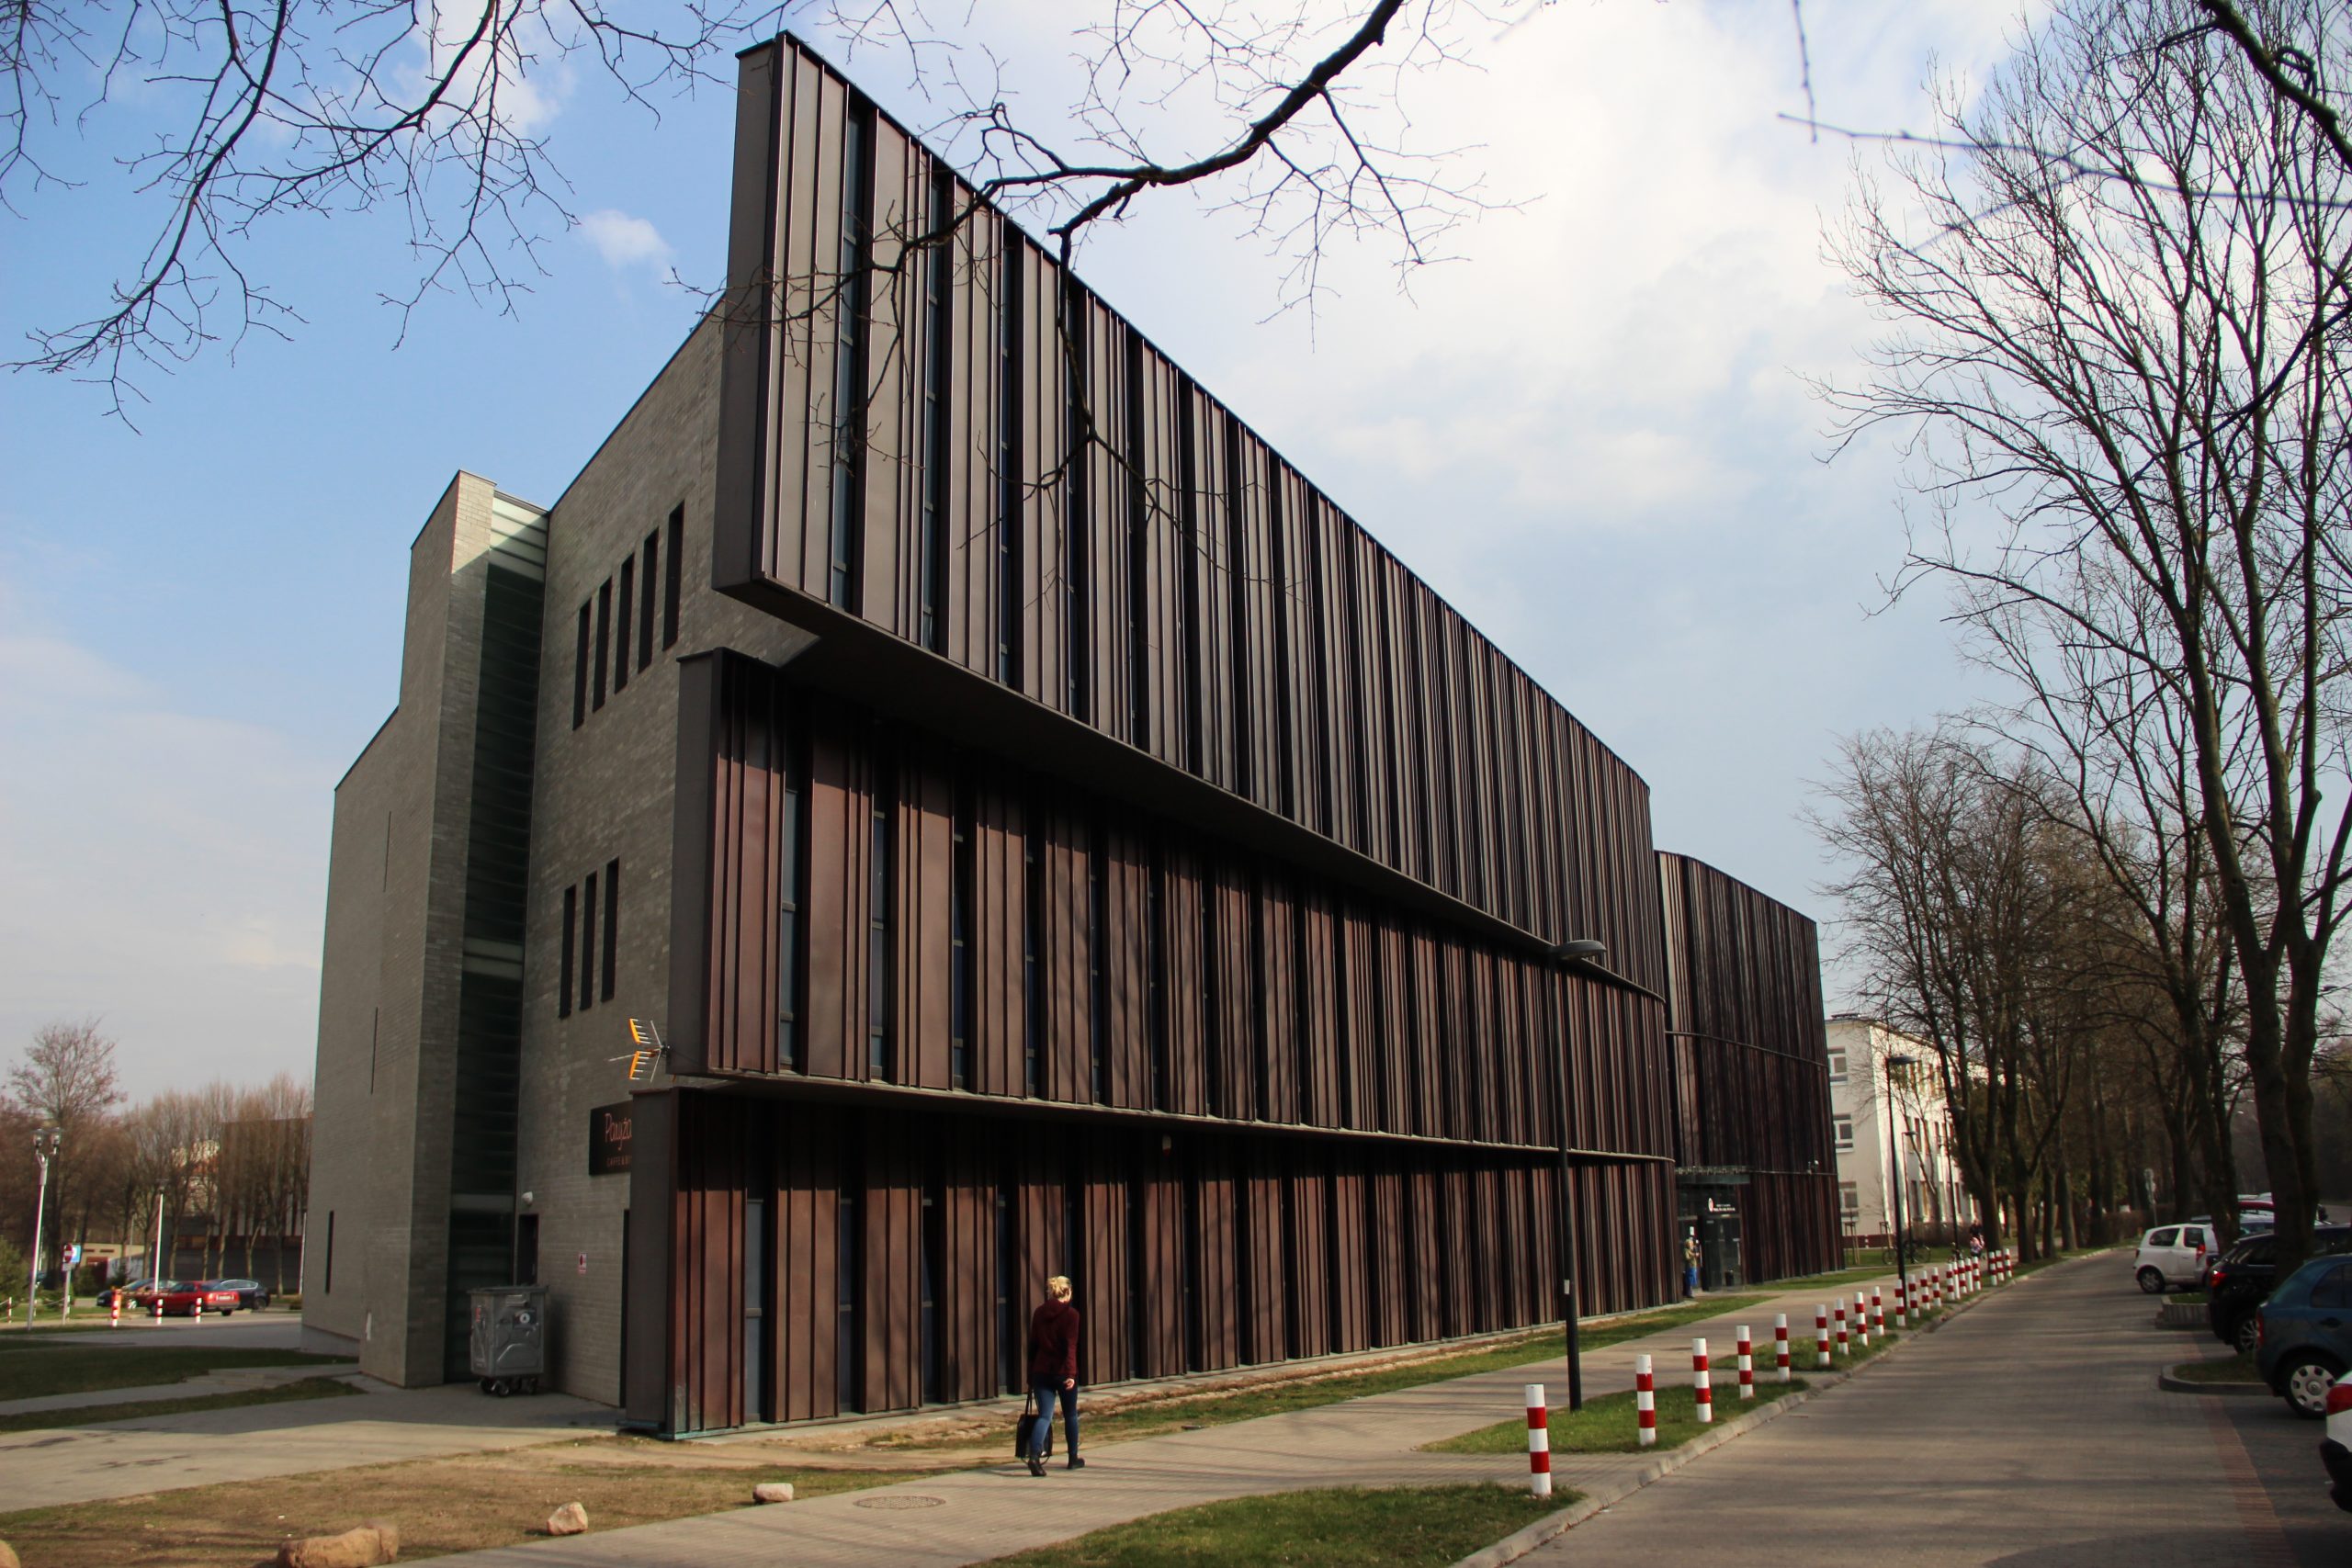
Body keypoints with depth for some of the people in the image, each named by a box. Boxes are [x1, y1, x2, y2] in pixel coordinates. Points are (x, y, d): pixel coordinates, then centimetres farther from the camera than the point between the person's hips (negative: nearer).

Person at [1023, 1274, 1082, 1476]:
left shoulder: (1039, 1312, 6)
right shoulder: (1070, 1314, -8)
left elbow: (1033, 1344, 9)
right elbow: (1071, 1346, -16)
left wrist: (1031, 1375, 15)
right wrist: (1071, 1373, -21)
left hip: (1042, 1371, 3)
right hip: (1063, 1371, -3)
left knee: (1044, 1415, 0)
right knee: (1070, 1415, 15)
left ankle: (1034, 1454, -23)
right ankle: (1073, 1458, 26)